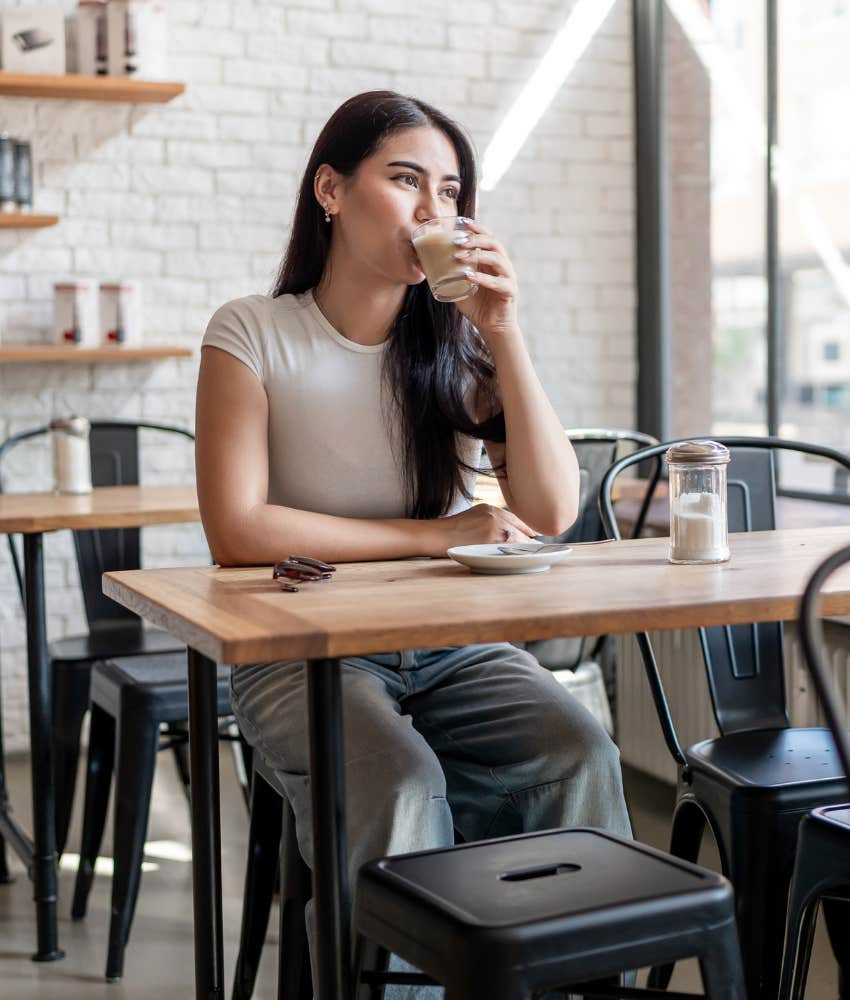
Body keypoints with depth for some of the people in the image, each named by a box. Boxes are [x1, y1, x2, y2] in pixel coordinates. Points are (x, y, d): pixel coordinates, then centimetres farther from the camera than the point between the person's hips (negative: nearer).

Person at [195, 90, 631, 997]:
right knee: (400, 783, -32)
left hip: (457, 650, 3)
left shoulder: (460, 341, 6)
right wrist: (434, 535, -14)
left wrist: (505, 333, -12)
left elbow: (552, 514, -4)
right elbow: (237, 532, -15)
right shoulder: (254, 335, -3)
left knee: (579, 754, -24)